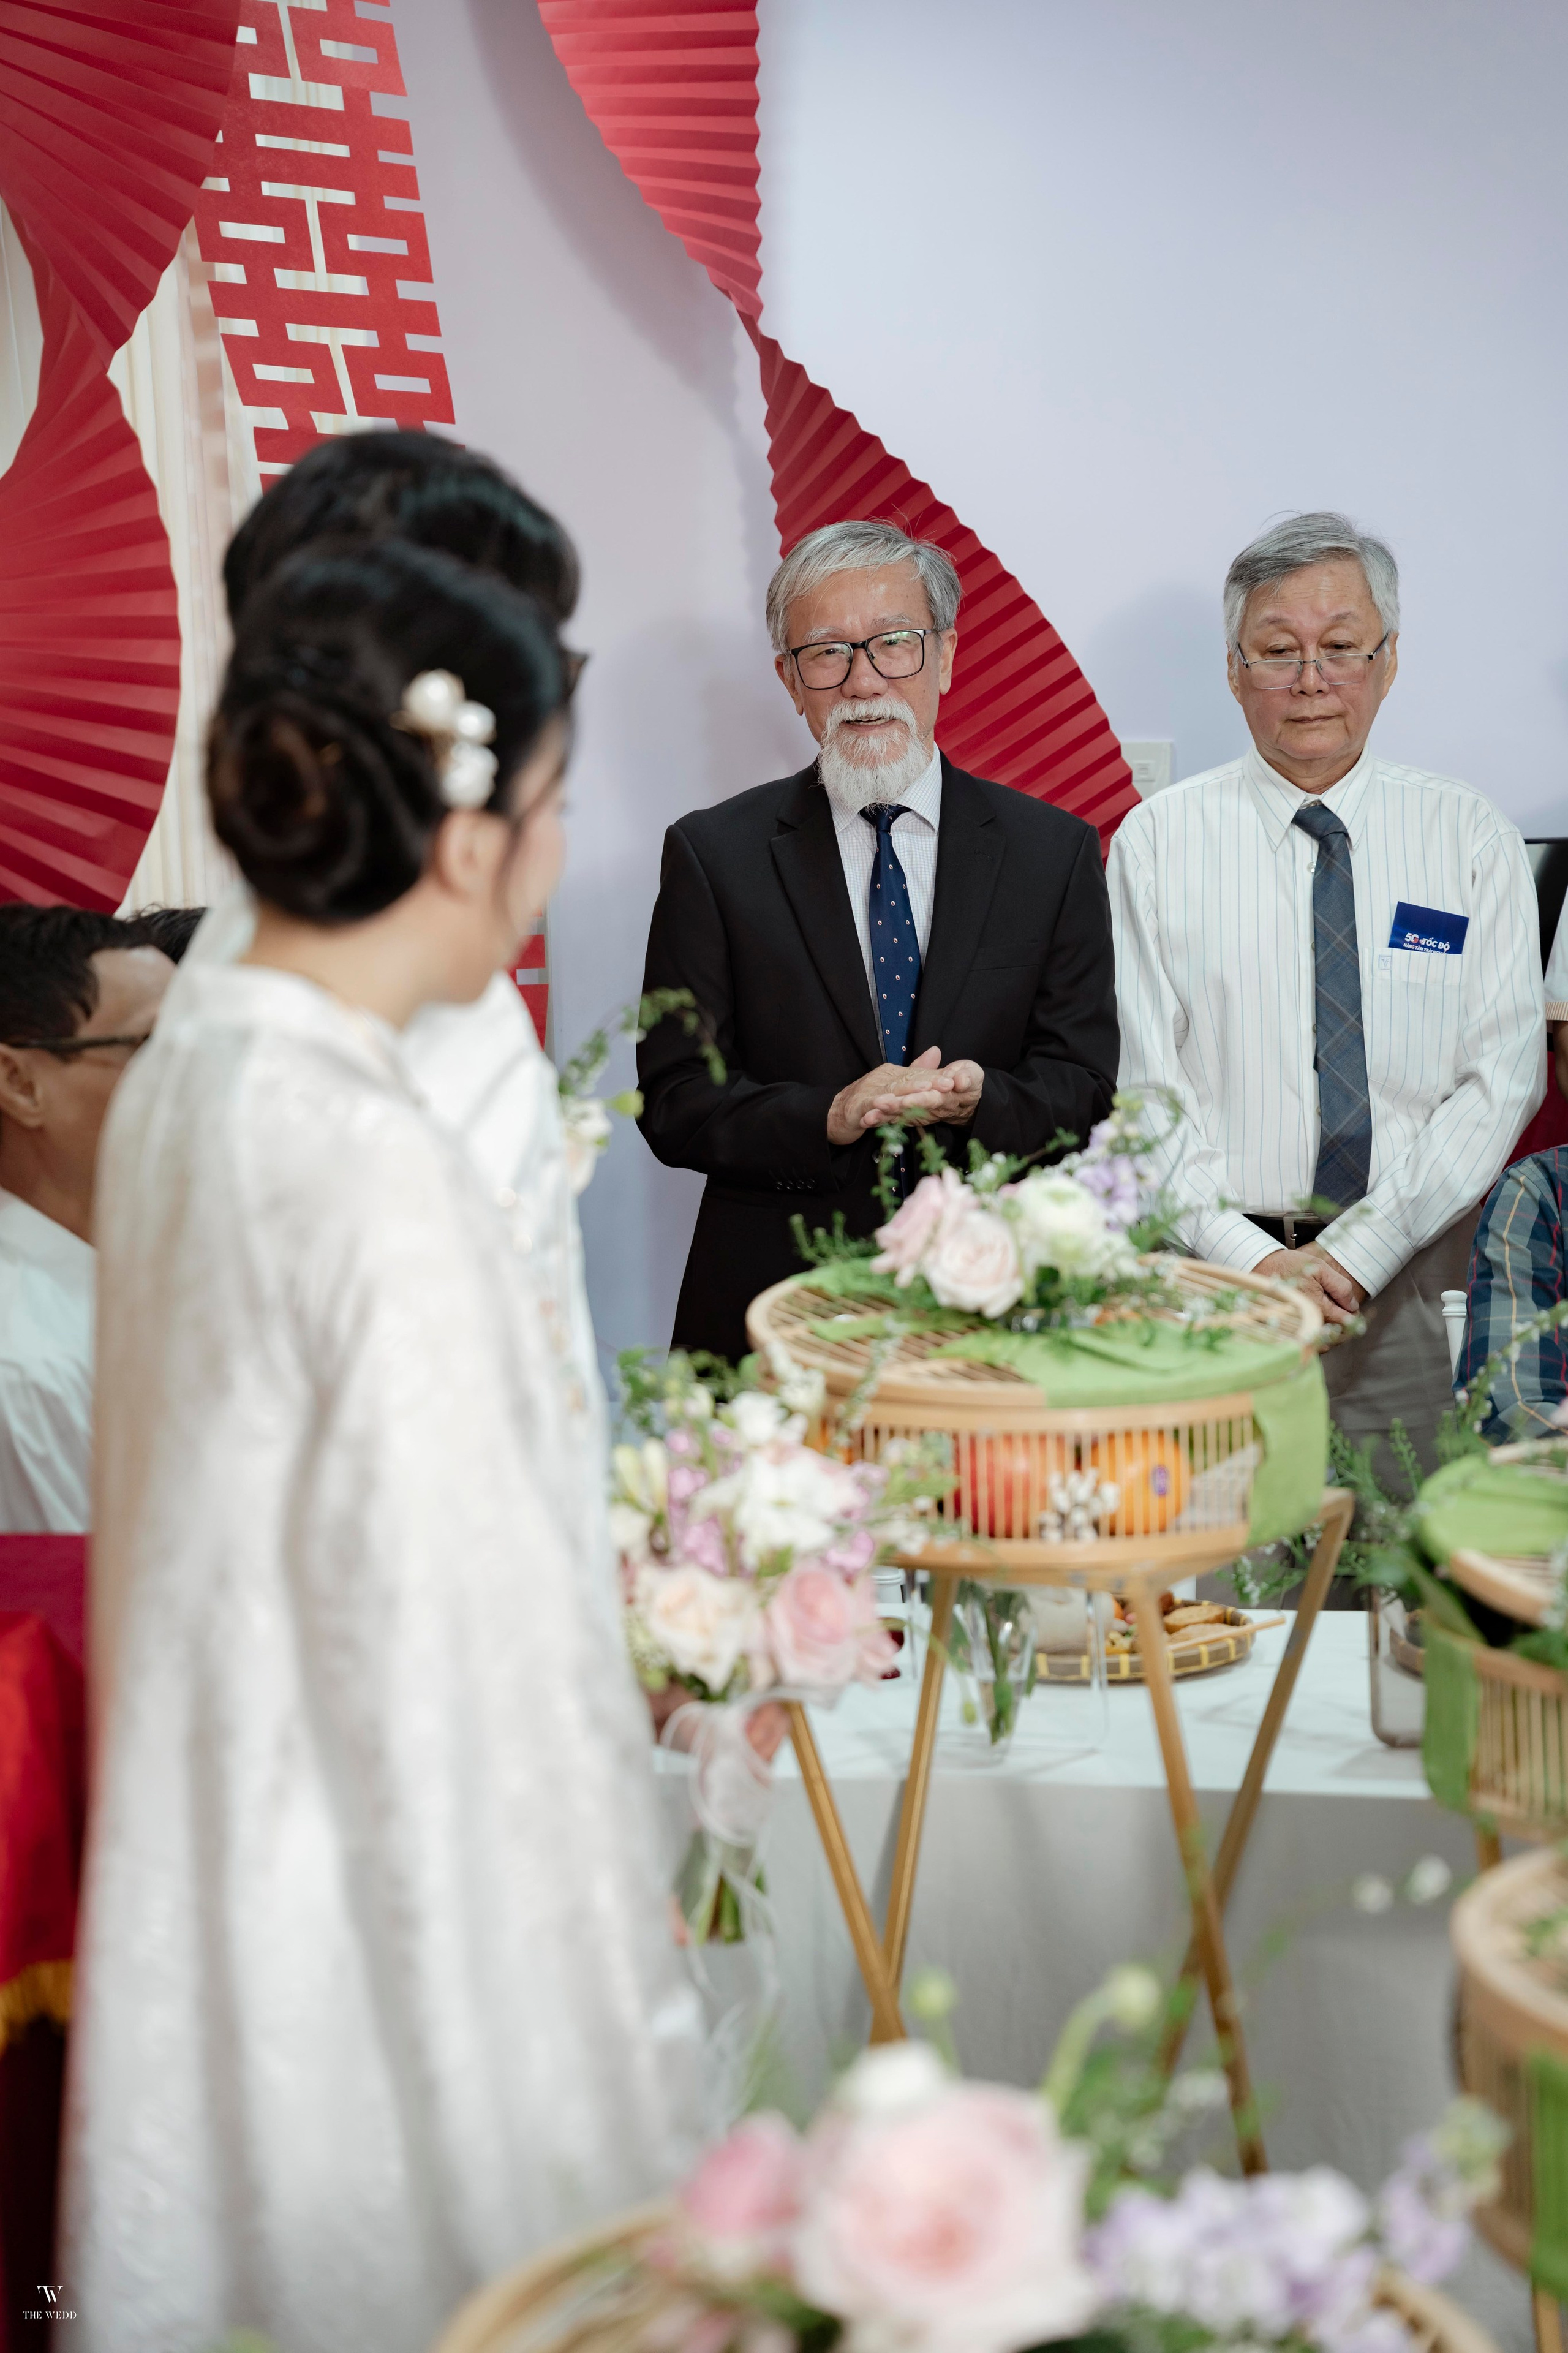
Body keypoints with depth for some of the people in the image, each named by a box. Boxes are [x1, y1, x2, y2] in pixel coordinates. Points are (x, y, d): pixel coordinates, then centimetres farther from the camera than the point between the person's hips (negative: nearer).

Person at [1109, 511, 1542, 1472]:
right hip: (1213, 1276, -1)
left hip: (1415, 1288, 1)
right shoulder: (1159, 841, 3)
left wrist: (1358, 1251, -12)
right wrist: (1250, 1256, -13)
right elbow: (1142, 1087, -2)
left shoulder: (1473, 835, 5)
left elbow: (1503, 1077, -2)